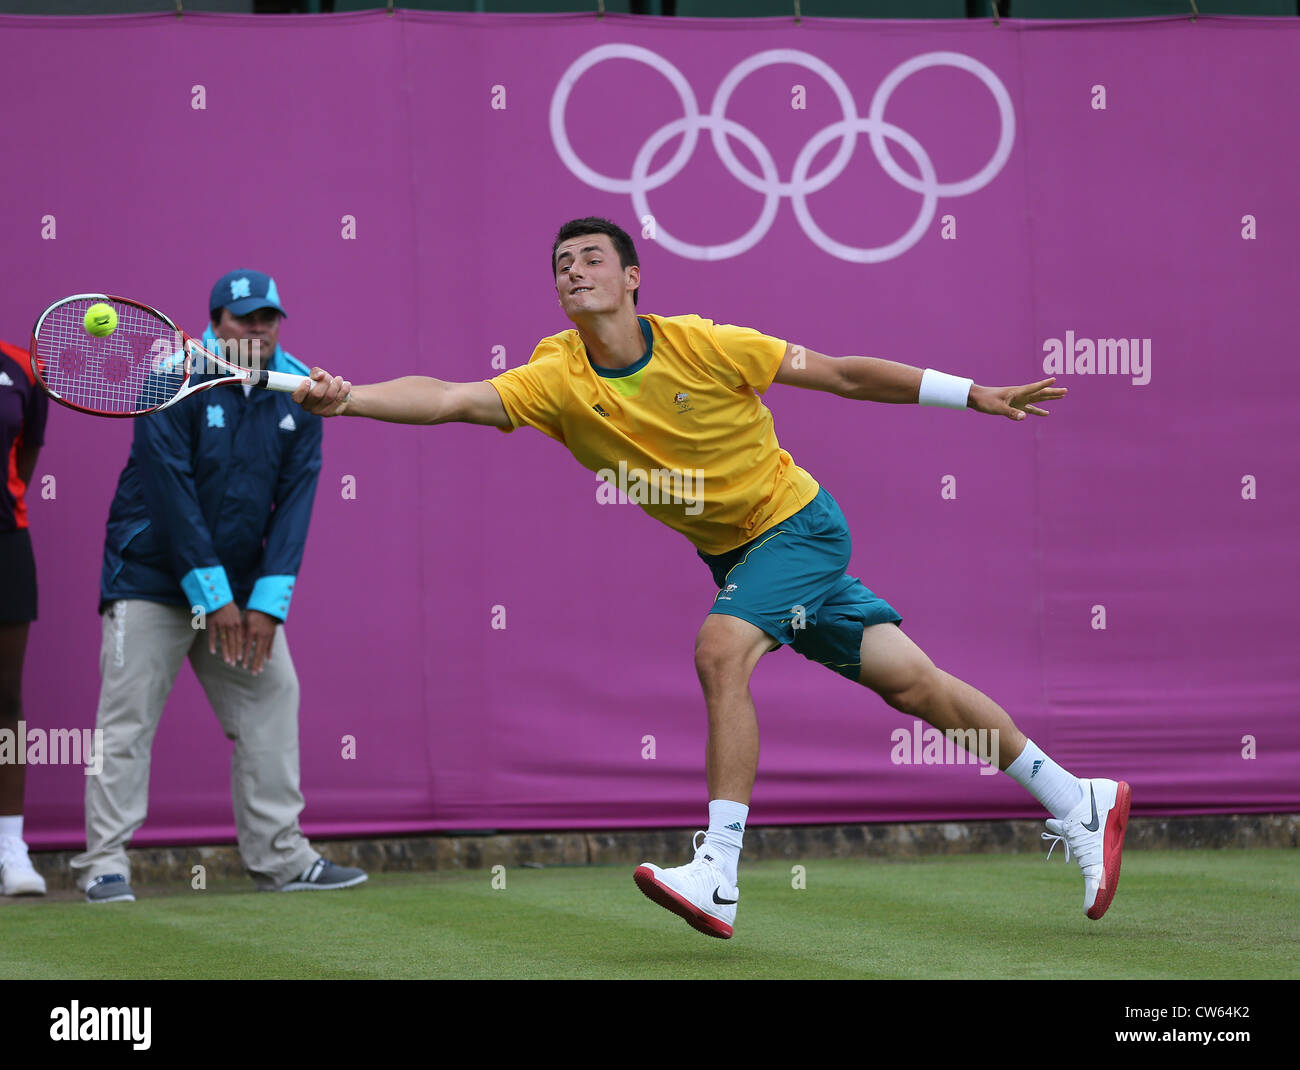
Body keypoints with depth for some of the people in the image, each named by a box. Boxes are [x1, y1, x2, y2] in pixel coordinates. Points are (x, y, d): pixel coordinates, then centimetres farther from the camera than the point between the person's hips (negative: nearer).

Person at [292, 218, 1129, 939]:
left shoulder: (705, 346, -19)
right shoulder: (560, 380, -10)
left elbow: (843, 374, -10)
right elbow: (450, 398, -23)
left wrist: (974, 395, -8)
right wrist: (346, 399, -38)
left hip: (799, 521, -4)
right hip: (736, 554, 4)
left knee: (721, 648, -27)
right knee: (909, 681, 6)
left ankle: (719, 877, -26)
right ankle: (1078, 804, 19)